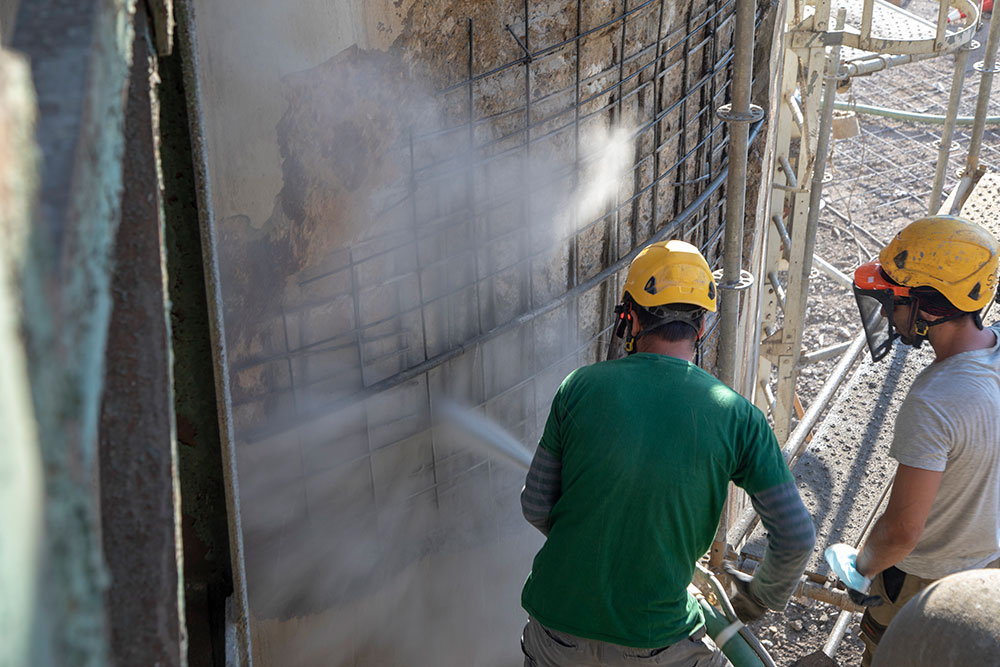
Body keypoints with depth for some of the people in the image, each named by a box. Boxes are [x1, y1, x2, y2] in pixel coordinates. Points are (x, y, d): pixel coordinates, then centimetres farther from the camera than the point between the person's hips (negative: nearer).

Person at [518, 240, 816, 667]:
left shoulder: (581, 386, -8)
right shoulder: (736, 416, -9)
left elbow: (536, 507, -2)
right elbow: (796, 536, -6)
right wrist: (762, 598, 14)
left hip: (556, 627, 1)